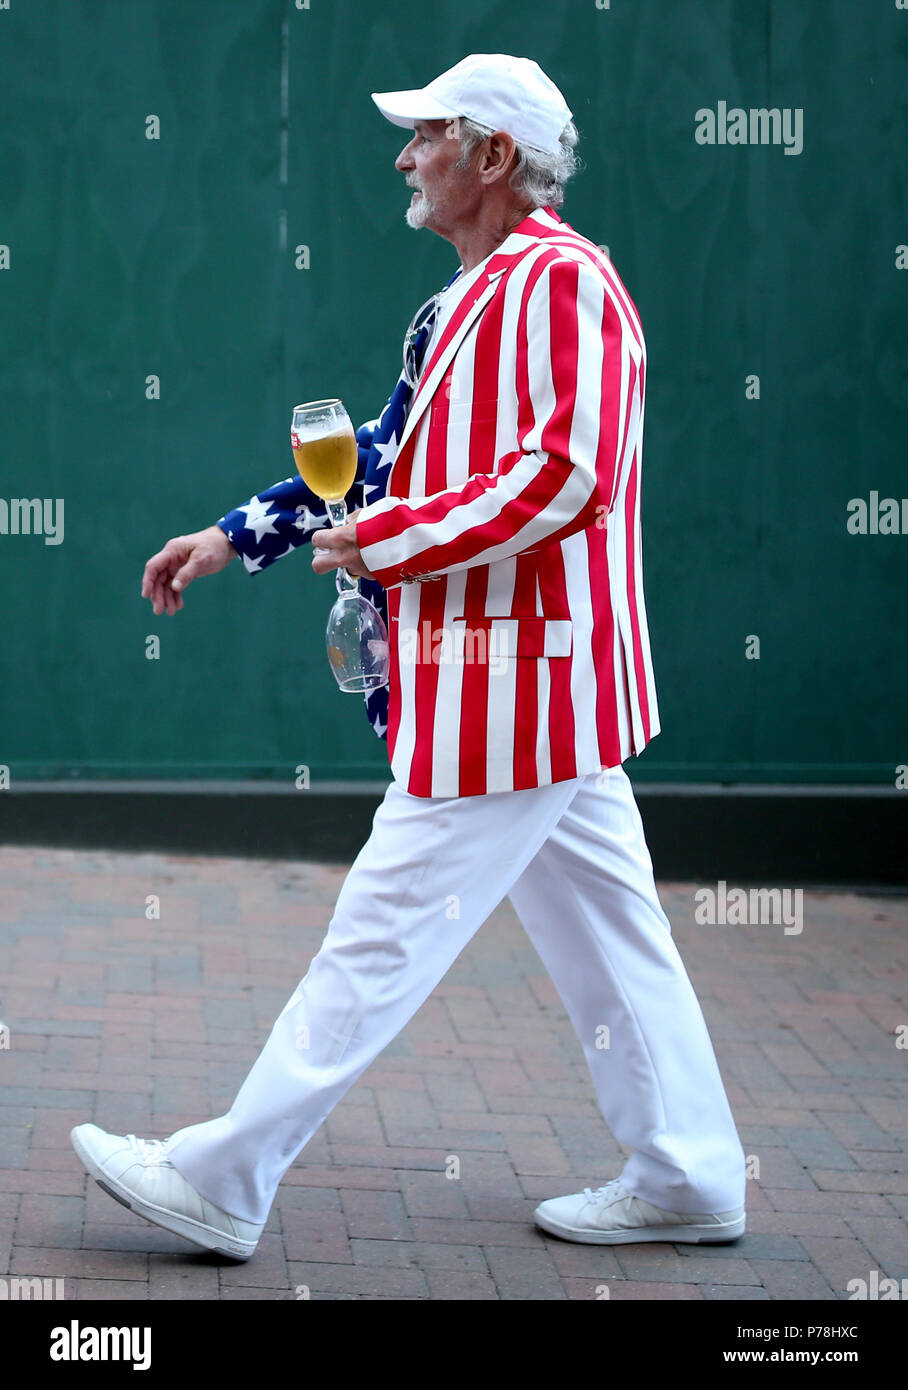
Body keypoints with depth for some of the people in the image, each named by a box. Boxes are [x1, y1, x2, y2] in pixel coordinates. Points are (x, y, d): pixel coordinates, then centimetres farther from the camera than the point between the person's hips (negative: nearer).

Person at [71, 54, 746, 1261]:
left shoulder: (560, 278, -13)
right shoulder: (473, 300, 19)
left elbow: (565, 475, -23)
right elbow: (388, 457, 23)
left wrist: (387, 541, -16)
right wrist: (234, 538, 18)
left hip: (512, 681, -10)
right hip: (541, 680, 10)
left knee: (383, 935, -5)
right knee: (605, 935, 12)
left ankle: (221, 1185, 0)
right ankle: (687, 1180, 18)